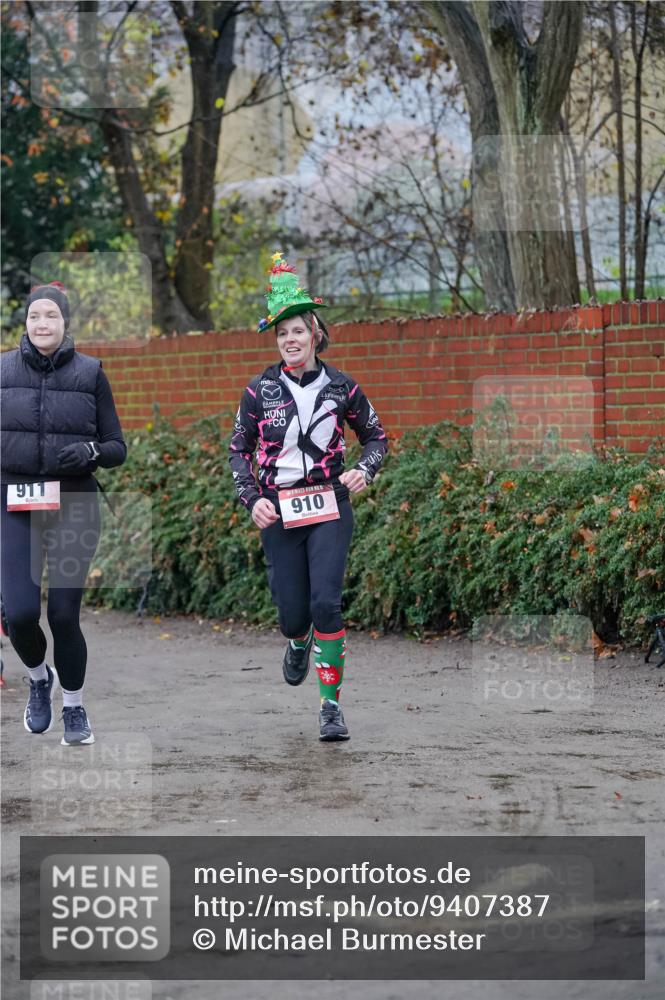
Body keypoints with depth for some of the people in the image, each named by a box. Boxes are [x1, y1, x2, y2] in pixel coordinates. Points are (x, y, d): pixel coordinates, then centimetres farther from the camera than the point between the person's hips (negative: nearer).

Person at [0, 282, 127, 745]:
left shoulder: (90, 373, 2)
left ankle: (74, 709, 21)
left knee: (63, 615, -2)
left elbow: (117, 449, 4)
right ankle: (40, 678, 23)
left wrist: (90, 451, -15)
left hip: (74, 507, -1)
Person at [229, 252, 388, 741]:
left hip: (330, 506, -1)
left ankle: (331, 705, -7)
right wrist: (251, 498, -4)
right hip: (277, 512, 1)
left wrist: (365, 471, -7)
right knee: (293, 613, 1)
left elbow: (376, 435, 12)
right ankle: (299, 643, 42)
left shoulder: (342, 386, -1)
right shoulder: (260, 389, 0)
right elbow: (239, 448, 9)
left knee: (326, 602, -16)